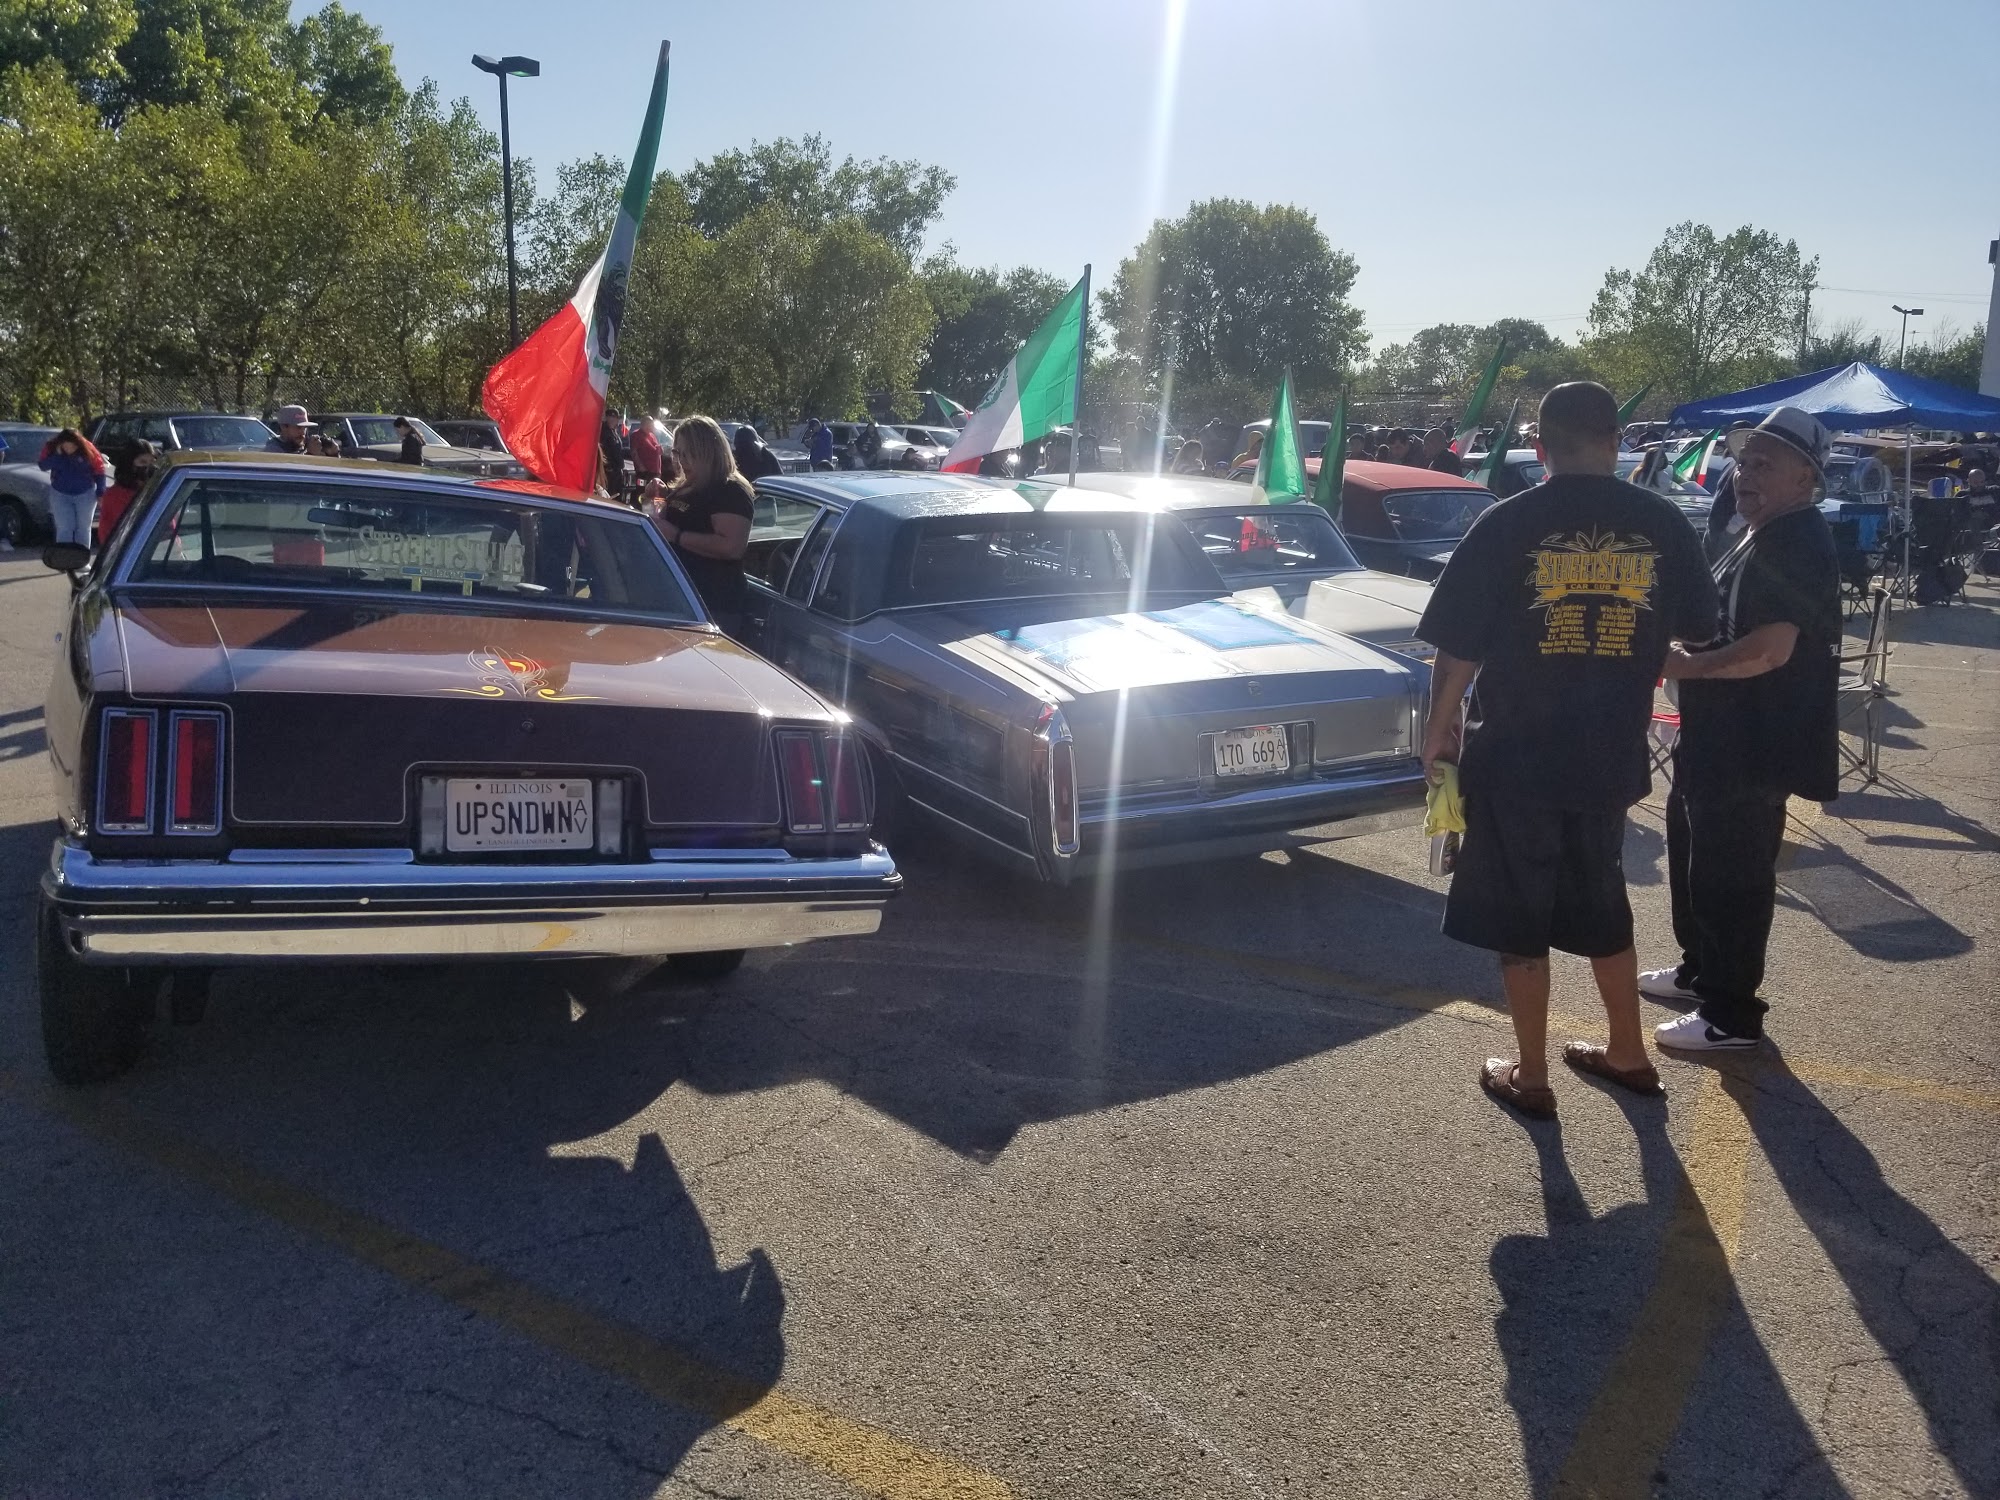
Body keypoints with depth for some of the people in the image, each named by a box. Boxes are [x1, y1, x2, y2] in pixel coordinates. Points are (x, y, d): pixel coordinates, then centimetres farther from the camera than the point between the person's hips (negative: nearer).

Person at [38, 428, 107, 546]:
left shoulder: (87, 449, -15)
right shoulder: (51, 448, -10)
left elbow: (99, 470, -8)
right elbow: (43, 466, -14)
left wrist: (100, 493, -8)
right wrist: (56, 455, -28)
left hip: (85, 494, -1)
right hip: (60, 494, 1)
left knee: (83, 528, 7)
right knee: (64, 529, -1)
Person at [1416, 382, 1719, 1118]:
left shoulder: (1507, 525, -10)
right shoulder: (1663, 524, -1)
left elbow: (1459, 649, -9)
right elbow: (1698, 629, 11)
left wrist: (1437, 732, 5)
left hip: (1516, 757, -4)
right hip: (1611, 757, 4)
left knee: (1520, 919, 9)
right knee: (1601, 905, 22)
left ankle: (1529, 1076, 18)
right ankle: (1628, 1053, 33)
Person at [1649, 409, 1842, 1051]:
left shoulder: (1798, 544, -19)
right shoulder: (1762, 538, 14)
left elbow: (1770, 649, -28)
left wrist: (1684, 666, -16)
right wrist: (1687, 656, 8)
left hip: (1754, 747, -11)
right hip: (1718, 737, 11)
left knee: (1729, 876, -2)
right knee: (1694, 858, 23)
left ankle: (1731, 1015, 8)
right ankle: (1700, 969, 39)